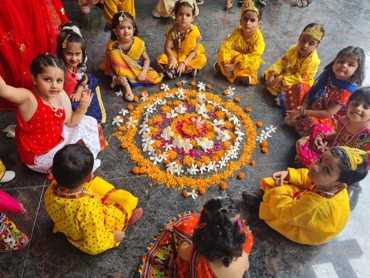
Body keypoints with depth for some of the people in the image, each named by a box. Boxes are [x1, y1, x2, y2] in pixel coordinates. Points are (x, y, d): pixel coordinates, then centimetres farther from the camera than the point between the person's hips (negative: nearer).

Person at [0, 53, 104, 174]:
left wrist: (83, 107, -12)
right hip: (40, 154, -7)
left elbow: (70, 122, 3)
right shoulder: (28, 99, -30)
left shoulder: (62, 95, -11)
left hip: (59, 138, 7)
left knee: (88, 123, 12)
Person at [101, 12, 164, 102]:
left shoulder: (139, 43, -15)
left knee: (155, 77, -19)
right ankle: (126, 84, -30)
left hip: (136, 69, 2)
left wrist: (143, 71, -23)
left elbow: (146, 59, -5)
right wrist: (115, 77, -31)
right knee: (114, 53, -32)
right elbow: (108, 65, -14)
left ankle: (127, 80, -16)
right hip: (120, 70, -2)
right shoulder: (113, 46, -19)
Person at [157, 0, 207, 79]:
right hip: (176, 53, 1)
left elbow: (194, 51, -18)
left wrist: (184, 63, -29)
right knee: (161, 59, -23)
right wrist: (172, 58, -36)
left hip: (190, 55, -1)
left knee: (202, 59, -29)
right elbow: (167, 47, -16)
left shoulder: (194, 31, -22)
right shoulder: (173, 30, -20)